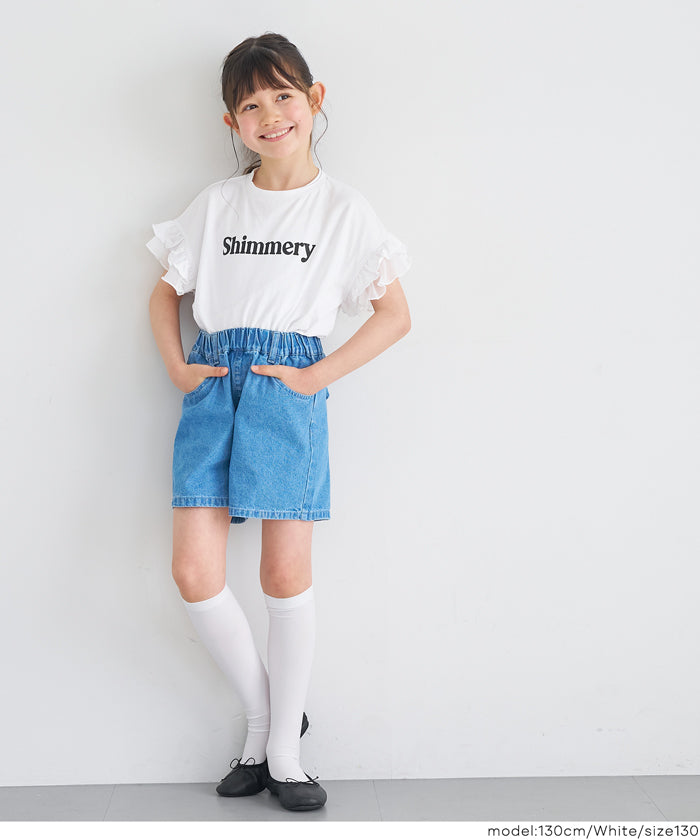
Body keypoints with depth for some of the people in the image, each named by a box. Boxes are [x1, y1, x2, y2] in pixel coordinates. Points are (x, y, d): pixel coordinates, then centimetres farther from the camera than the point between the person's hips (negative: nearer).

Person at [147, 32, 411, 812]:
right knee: (193, 571, -5)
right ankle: (263, 715, 18)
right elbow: (166, 291, 20)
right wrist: (177, 366, 3)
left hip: (287, 387, -3)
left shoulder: (342, 208, 5)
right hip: (212, 384, 3)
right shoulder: (216, 202, 14)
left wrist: (317, 375, -7)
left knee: (286, 574, -2)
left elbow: (395, 315, 2)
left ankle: (283, 748, 16)